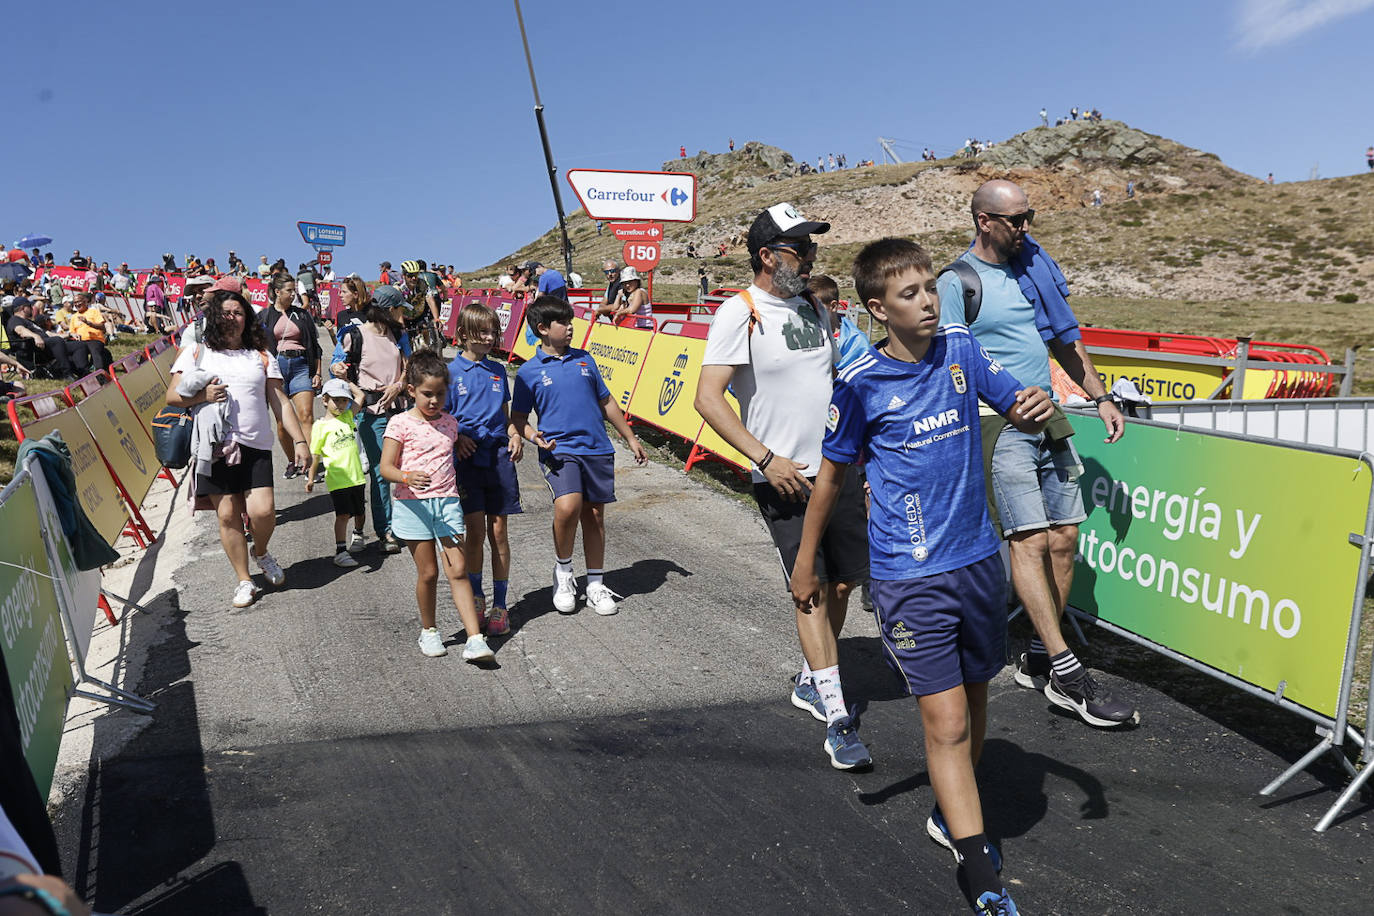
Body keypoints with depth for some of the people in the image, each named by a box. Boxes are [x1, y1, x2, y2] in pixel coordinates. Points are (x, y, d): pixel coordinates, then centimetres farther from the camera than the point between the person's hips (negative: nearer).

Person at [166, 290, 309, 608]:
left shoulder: (261, 357, 14)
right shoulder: (196, 353, 11)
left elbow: (280, 403, 11)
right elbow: (172, 396, 9)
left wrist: (299, 440, 3)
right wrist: (201, 396, -11)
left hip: (255, 446, 0)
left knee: (263, 511, -13)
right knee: (227, 515, 1)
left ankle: (260, 552, 20)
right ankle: (244, 580, 15)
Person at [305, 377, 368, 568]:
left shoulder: (348, 417, 11)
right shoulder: (320, 426, -1)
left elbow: (360, 395, 15)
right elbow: (315, 454, 2)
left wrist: (346, 381, 16)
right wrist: (311, 478, 2)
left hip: (356, 476, 5)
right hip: (336, 479, -5)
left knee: (359, 511, 17)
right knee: (343, 514, -12)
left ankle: (358, 535, 44)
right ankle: (340, 551, -8)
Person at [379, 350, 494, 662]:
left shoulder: (450, 423, 11)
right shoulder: (400, 423, -4)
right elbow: (386, 467, -10)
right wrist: (409, 477, -27)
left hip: (447, 502, 3)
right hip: (413, 504, -3)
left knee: (458, 571, -4)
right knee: (428, 572, 3)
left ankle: (475, 639, -7)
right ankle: (428, 631, 25)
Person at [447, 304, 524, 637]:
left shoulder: (498, 370, 13)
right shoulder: (451, 371, 1)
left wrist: (515, 434, 3)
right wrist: (456, 437, -15)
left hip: (498, 455, 3)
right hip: (468, 456, -3)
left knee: (498, 531, 4)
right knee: (475, 530, -1)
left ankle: (499, 605, 11)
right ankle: (476, 595, 21)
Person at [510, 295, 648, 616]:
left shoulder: (584, 359, 12)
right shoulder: (529, 372, 2)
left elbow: (606, 402, 19)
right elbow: (518, 417, 4)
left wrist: (630, 438, 21)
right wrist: (533, 436, -17)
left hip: (598, 449, 4)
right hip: (559, 449, -4)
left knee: (594, 515, 8)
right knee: (568, 506, -25)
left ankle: (595, 585, 21)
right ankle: (563, 571, 0)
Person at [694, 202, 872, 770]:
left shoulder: (813, 308, 12)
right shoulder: (739, 314, -9)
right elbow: (708, 399, -15)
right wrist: (767, 459, -19)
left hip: (838, 468, 7)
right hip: (785, 478, -7)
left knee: (843, 580, 11)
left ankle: (811, 682, 32)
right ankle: (836, 720, 0)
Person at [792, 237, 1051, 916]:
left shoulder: (960, 348, 0)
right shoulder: (860, 383, -10)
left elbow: (1018, 411, 10)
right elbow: (832, 474, 1)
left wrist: (1035, 409, -16)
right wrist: (804, 564, 7)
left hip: (977, 559, 5)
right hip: (909, 577, -5)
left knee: (973, 696, 18)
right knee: (945, 719, -7)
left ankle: (951, 816, 41)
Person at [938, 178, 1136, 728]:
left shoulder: (1035, 266, 15)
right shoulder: (956, 283, -6)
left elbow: (1065, 340, 22)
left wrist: (1100, 397, 18)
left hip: (1049, 421, 7)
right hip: (999, 428, -7)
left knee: (1064, 539, 5)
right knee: (1029, 539, -12)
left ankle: (1038, 660, 16)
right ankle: (1065, 673, -9)